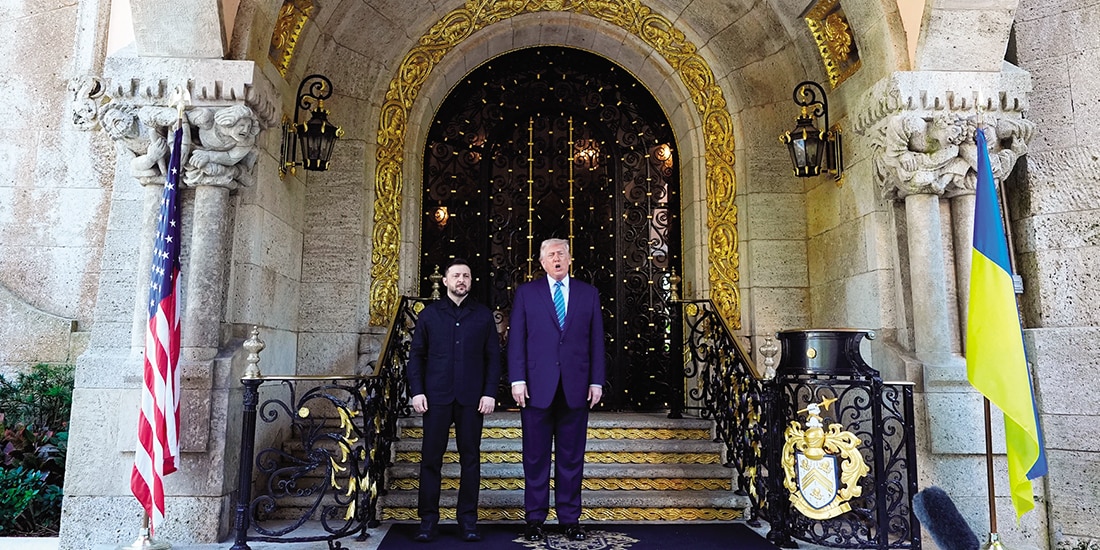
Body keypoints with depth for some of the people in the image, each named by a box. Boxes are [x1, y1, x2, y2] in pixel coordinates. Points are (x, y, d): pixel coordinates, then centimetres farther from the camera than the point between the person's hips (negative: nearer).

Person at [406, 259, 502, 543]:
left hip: (471, 399, 0)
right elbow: (416, 355, 7)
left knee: (470, 458, 5)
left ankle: (468, 519, 15)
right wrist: (417, 391, -3)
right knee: (431, 458, 2)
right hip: (436, 397, 0)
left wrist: (490, 393, -4)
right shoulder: (429, 314, 9)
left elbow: (493, 357, 6)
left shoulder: (484, 315, 9)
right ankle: (428, 519, 13)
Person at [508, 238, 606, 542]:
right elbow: (516, 339, 1)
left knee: (572, 457, 8)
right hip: (537, 387, -1)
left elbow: (596, 341, 8)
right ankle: (535, 519, 19)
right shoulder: (526, 293, 6)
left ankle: (570, 519, 19)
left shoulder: (588, 294, 10)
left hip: (576, 388, 1)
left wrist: (597, 381, 1)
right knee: (536, 457, 6)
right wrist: (517, 379, -7)